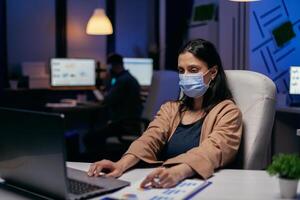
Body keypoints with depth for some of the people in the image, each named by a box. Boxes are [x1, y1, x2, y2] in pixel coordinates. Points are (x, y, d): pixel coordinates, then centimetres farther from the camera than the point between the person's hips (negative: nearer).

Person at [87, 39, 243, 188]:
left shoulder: (228, 112, 0)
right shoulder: (170, 108, 15)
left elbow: (213, 151, -18)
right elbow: (150, 139, -2)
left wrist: (177, 172, -37)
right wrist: (122, 164, -21)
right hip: (163, 188, 3)